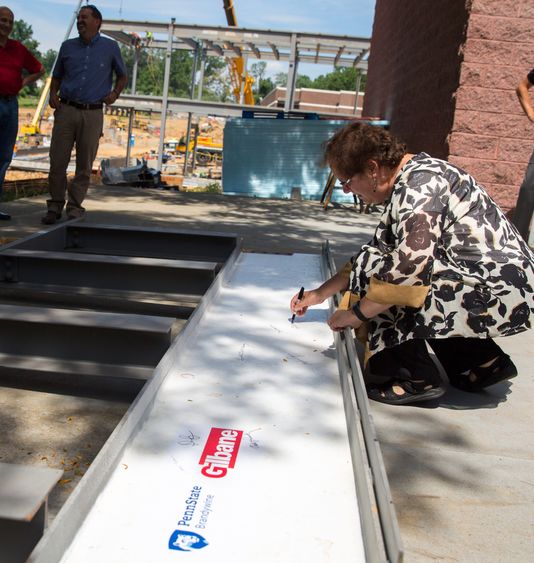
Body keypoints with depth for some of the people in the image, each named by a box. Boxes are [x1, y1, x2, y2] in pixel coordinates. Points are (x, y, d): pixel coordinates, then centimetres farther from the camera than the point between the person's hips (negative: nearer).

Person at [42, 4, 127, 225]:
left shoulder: (110, 47, 6)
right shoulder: (67, 46, 12)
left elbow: (122, 76, 18)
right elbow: (57, 76, 21)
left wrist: (115, 93, 0)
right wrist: (53, 94, 3)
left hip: (93, 114, -2)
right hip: (66, 110, 2)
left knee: (85, 165, 1)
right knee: (57, 161, -1)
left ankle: (75, 207, 11)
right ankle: (55, 206, 9)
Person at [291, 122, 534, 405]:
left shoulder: (420, 183, -18)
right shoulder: (407, 182, 13)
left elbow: (410, 266, -26)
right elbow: (377, 248, 19)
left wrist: (356, 314, -13)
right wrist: (320, 294, 18)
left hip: (496, 296, -10)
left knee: (376, 271, -13)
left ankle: (415, 378, -3)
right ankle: (482, 362, 20)